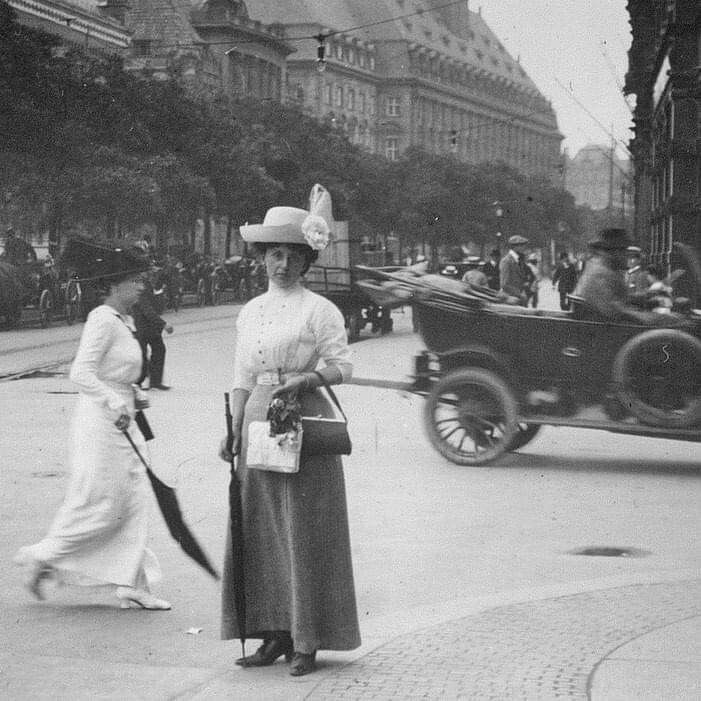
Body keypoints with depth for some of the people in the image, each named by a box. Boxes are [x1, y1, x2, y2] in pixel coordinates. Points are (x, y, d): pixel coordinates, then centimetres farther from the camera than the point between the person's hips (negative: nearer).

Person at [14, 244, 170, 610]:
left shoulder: (124, 321, 13)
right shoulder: (102, 320, -16)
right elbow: (81, 373, -23)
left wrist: (132, 395, 14)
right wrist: (115, 404, -25)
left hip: (121, 419, 10)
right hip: (99, 418, -10)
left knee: (135, 499, 6)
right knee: (101, 504, -4)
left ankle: (131, 583, 10)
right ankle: (44, 557, 14)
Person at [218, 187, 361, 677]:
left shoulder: (319, 309, -2)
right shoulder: (250, 312, 14)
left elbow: (342, 365, -5)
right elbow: (243, 378, 15)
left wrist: (303, 379, -21)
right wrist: (235, 432, 8)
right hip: (259, 421, 6)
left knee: (305, 532, -3)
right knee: (260, 530, 5)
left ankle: (308, 642, 3)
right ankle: (276, 634, 12)